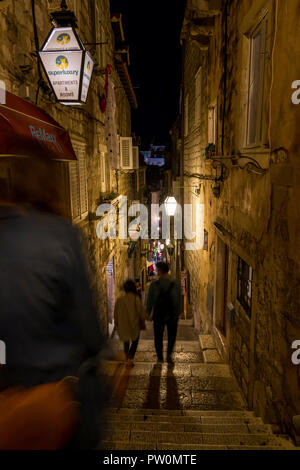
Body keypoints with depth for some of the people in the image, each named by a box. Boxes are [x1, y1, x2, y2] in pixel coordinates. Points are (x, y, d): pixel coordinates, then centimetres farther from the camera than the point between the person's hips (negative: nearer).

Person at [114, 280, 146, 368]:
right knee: (134, 342, 13)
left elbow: (116, 314, 5)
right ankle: (130, 359, -4)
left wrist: (117, 324, 18)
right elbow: (142, 312, -11)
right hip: (134, 325, -3)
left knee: (126, 342, 23)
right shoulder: (136, 299, -15)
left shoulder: (119, 300, -4)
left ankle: (128, 359, 33)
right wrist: (142, 323, 4)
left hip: (123, 325, 3)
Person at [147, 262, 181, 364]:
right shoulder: (175, 286, -8)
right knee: (172, 336, 18)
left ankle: (160, 357, 22)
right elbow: (178, 302, -2)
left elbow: (150, 301, -4)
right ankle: (169, 355, 6)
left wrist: (149, 313, 10)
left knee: (158, 337, 16)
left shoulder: (154, 285, -12)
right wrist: (178, 314, 11)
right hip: (172, 315, 1)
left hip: (158, 315, 0)